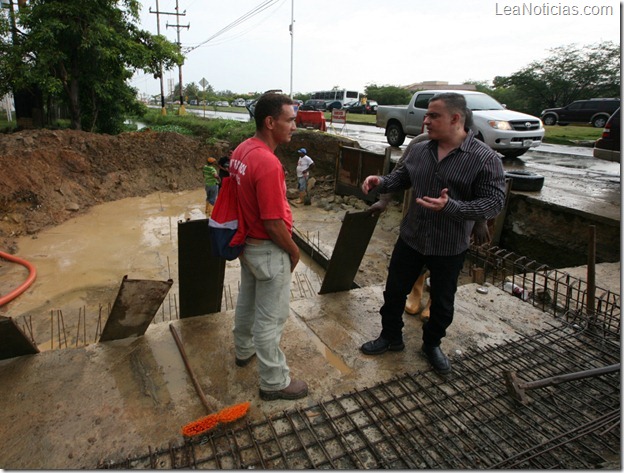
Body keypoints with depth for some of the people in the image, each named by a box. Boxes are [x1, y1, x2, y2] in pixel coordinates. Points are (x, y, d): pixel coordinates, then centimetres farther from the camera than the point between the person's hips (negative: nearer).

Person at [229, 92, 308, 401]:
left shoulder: (241, 150, 0)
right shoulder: (268, 164, -29)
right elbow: (273, 225, -27)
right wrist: (294, 250, -11)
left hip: (246, 242, 9)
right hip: (268, 251, -9)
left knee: (246, 301, 27)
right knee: (270, 318, 5)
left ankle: (244, 349, 50)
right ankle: (274, 382, 23)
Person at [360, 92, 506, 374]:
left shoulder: (485, 158, -15)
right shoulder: (419, 150, 0)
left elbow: (494, 202, -19)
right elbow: (400, 177, 12)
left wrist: (450, 207, -33)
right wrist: (380, 183, -11)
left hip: (450, 248, -3)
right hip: (410, 239, 4)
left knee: (442, 303, 15)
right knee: (394, 291, 15)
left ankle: (432, 344, 41)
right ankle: (391, 337, 38)